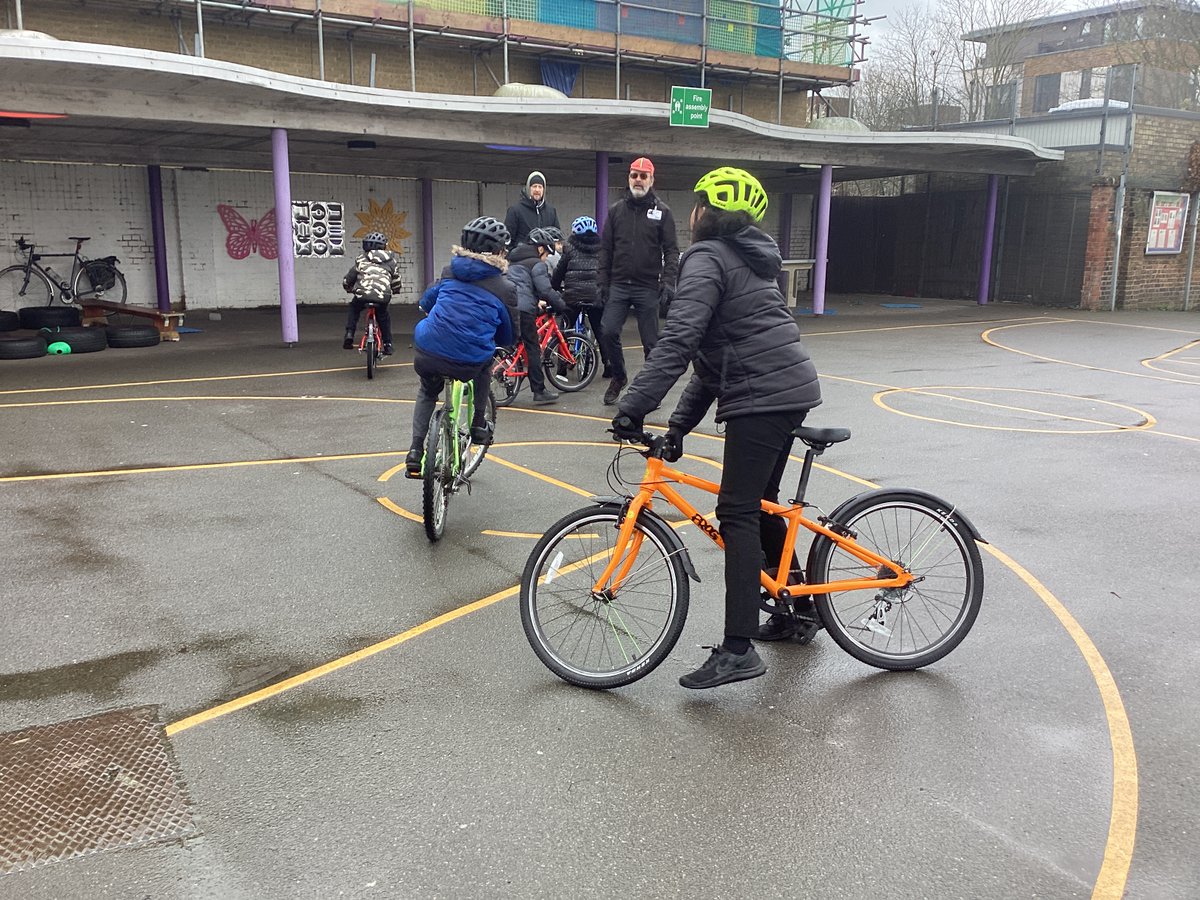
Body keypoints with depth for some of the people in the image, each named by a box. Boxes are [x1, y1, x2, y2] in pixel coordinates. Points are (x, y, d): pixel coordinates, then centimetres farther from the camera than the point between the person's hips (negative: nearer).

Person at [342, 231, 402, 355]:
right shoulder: (392, 260, 19)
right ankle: (387, 345, 26)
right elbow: (396, 283, 21)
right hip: (383, 297, 1)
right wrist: (394, 290, 43)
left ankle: (349, 335, 17)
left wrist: (349, 288, 44)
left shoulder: (361, 259, 18)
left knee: (353, 309, 32)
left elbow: (347, 279, 22)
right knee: (384, 317, 30)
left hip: (362, 294, 0)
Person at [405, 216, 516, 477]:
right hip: (468, 364, -3)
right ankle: (479, 424, 30)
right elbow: (507, 337, 14)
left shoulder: (450, 272, 13)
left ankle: (415, 453, 24)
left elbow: (426, 303, 28)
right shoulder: (503, 288, 4)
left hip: (427, 356, 3)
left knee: (427, 392, 34)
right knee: (485, 360, 34)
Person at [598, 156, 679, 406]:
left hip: (648, 287, -2)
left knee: (650, 341, 2)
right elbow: (605, 248, 10)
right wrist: (603, 282, 3)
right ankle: (618, 377, 14)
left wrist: (668, 281, -12)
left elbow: (671, 250, -1)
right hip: (619, 285, 2)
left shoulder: (662, 211, 3)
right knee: (609, 332, -9)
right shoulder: (616, 210, 9)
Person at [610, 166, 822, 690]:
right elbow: (716, 351, 22)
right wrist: (683, 418, 18)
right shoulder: (749, 260, 24)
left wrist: (633, 406, -23)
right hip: (792, 389, 10)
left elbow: (679, 339, -21)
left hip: (760, 396, -10)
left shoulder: (707, 258, -6)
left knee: (737, 513, -10)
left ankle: (737, 650, -12)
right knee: (759, 504, 20)